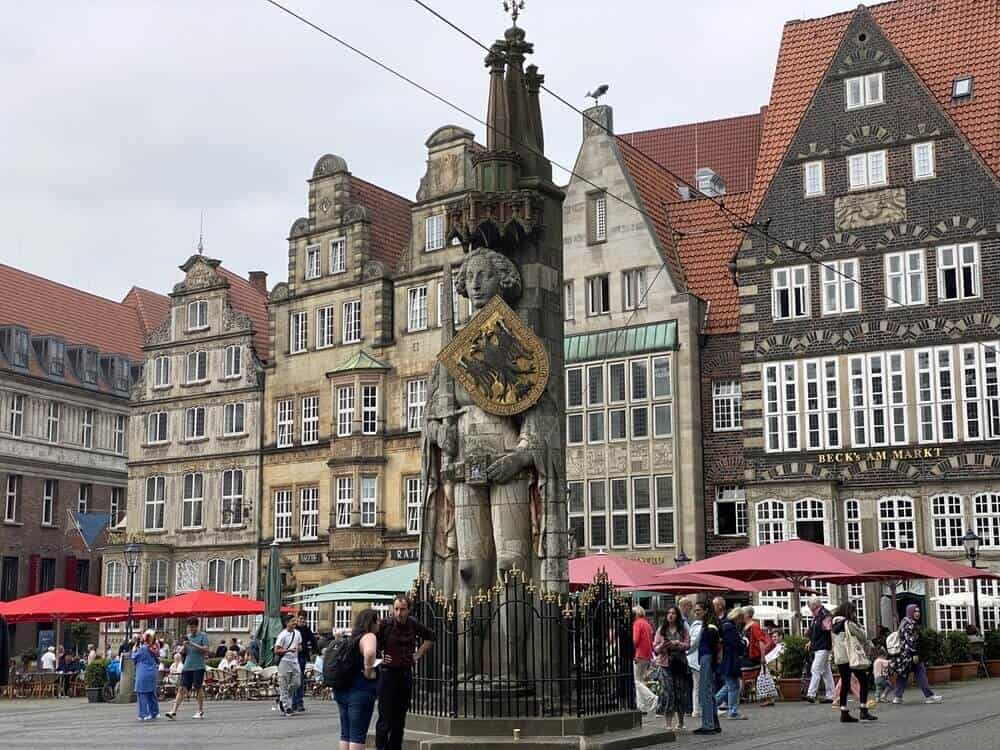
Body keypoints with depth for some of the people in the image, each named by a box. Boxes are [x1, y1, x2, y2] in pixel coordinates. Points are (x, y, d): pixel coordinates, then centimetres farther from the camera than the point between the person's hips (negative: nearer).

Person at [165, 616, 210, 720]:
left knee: (198, 688, 3)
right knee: (182, 689, -1)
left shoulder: (203, 636, -1)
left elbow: (206, 649, -12)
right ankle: (174, 711, -7)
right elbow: (184, 652, 18)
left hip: (198, 667, -4)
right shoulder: (188, 637, 15)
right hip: (187, 667, 4)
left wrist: (193, 644, -17)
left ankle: (201, 712, 13)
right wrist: (184, 646, -4)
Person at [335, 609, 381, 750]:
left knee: (346, 733, 13)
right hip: (360, 691, -8)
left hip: (342, 691, 8)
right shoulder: (368, 637, -11)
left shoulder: (353, 638, 16)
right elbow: (369, 653, -34)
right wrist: (368, 671, -20)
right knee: (358, 734, -5)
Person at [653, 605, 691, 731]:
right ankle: (669, 724, -4)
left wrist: (677, 644, -18)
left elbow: (688, 645, -2)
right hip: (665, 664, 0)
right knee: (667, 692, -8)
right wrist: (662, 646, -15)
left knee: (681, 692, 4)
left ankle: (680, 722, 20)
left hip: (680, 664, 1)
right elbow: (655, 648, 6)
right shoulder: (661, 630, 8)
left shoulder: (683, 630, 7)